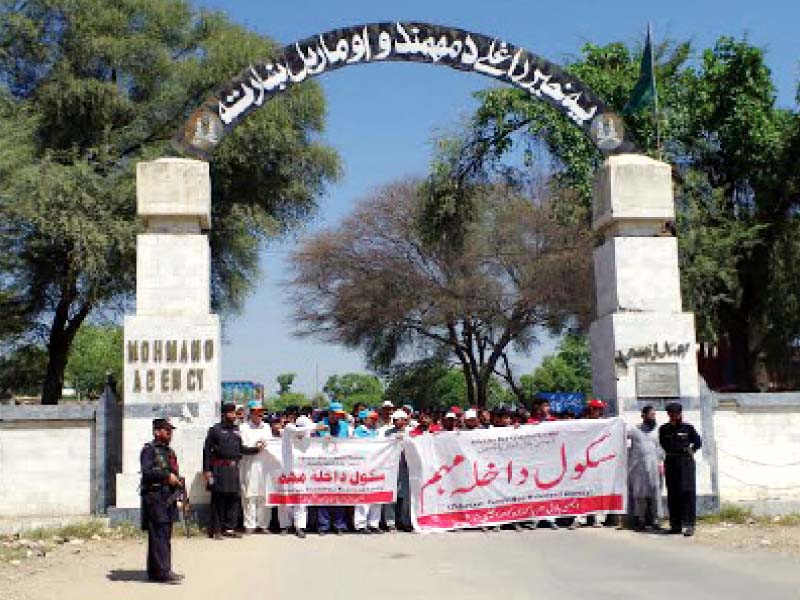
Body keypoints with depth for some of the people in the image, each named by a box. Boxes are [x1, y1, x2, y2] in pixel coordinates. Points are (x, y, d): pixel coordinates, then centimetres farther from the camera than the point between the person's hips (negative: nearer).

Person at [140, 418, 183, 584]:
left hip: (168, 498, 9)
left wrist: (177, 480, 10)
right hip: (154, 497, -9)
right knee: (159, 535, -10)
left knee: (166, 536, 11)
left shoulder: (170, 451, 20)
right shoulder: (149, 449, -6)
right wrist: (167, 476, -20)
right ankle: (162, 572, -10)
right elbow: (146, 471, -18)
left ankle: (155, 571, 18)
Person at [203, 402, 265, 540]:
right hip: (219, 469, -6)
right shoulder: (215, 430, -1)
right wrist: (206, 470, -9)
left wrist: (256, 449, 6)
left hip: (234, 468, 6)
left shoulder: (236, 430, 16)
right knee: (218, 499, -3)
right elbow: (207, 450, -4)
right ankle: (216, 530, 2)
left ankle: (229, 528, 13)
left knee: (233, 498, 6)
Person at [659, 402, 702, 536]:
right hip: (671, 463, 3)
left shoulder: (688, 428, 2)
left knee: (687, 492, -9)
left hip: (686, 462, -3)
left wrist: (690, 451, 4)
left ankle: (689, 525, -10)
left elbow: (698, 443, 13)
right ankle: (675, 524, 12)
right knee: (673, 494, 4)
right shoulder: (664, 429, 7)